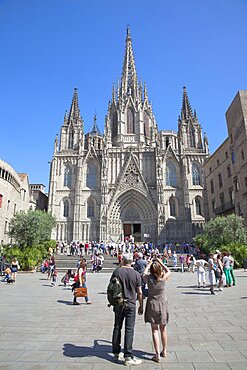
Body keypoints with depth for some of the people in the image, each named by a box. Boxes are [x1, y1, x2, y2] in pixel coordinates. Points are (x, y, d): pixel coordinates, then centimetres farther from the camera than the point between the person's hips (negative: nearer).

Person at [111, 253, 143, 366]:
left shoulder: (117, 271, -6)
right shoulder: (136, 274, -9)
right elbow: (139, 292, -4)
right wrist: (141, 306, 8)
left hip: (118, 304, 3)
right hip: (131, 304, -2)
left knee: (117, 328, 16)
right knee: (129, 330, 4)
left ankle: (116, 353, 28)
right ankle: (128, 357, 8)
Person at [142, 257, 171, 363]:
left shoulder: (148, 278, -14)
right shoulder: (163, 278, -14)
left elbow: (144, 273, 10)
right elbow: (169, 271, 8)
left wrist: (149, 264, 14)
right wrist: (161, 263, 5)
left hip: (152, 305, -1)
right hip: (162, 305, 1)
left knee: (154, 330, 8)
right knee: (163, 329, 17)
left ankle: (157, 355, 10)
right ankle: (164, 351, 33)